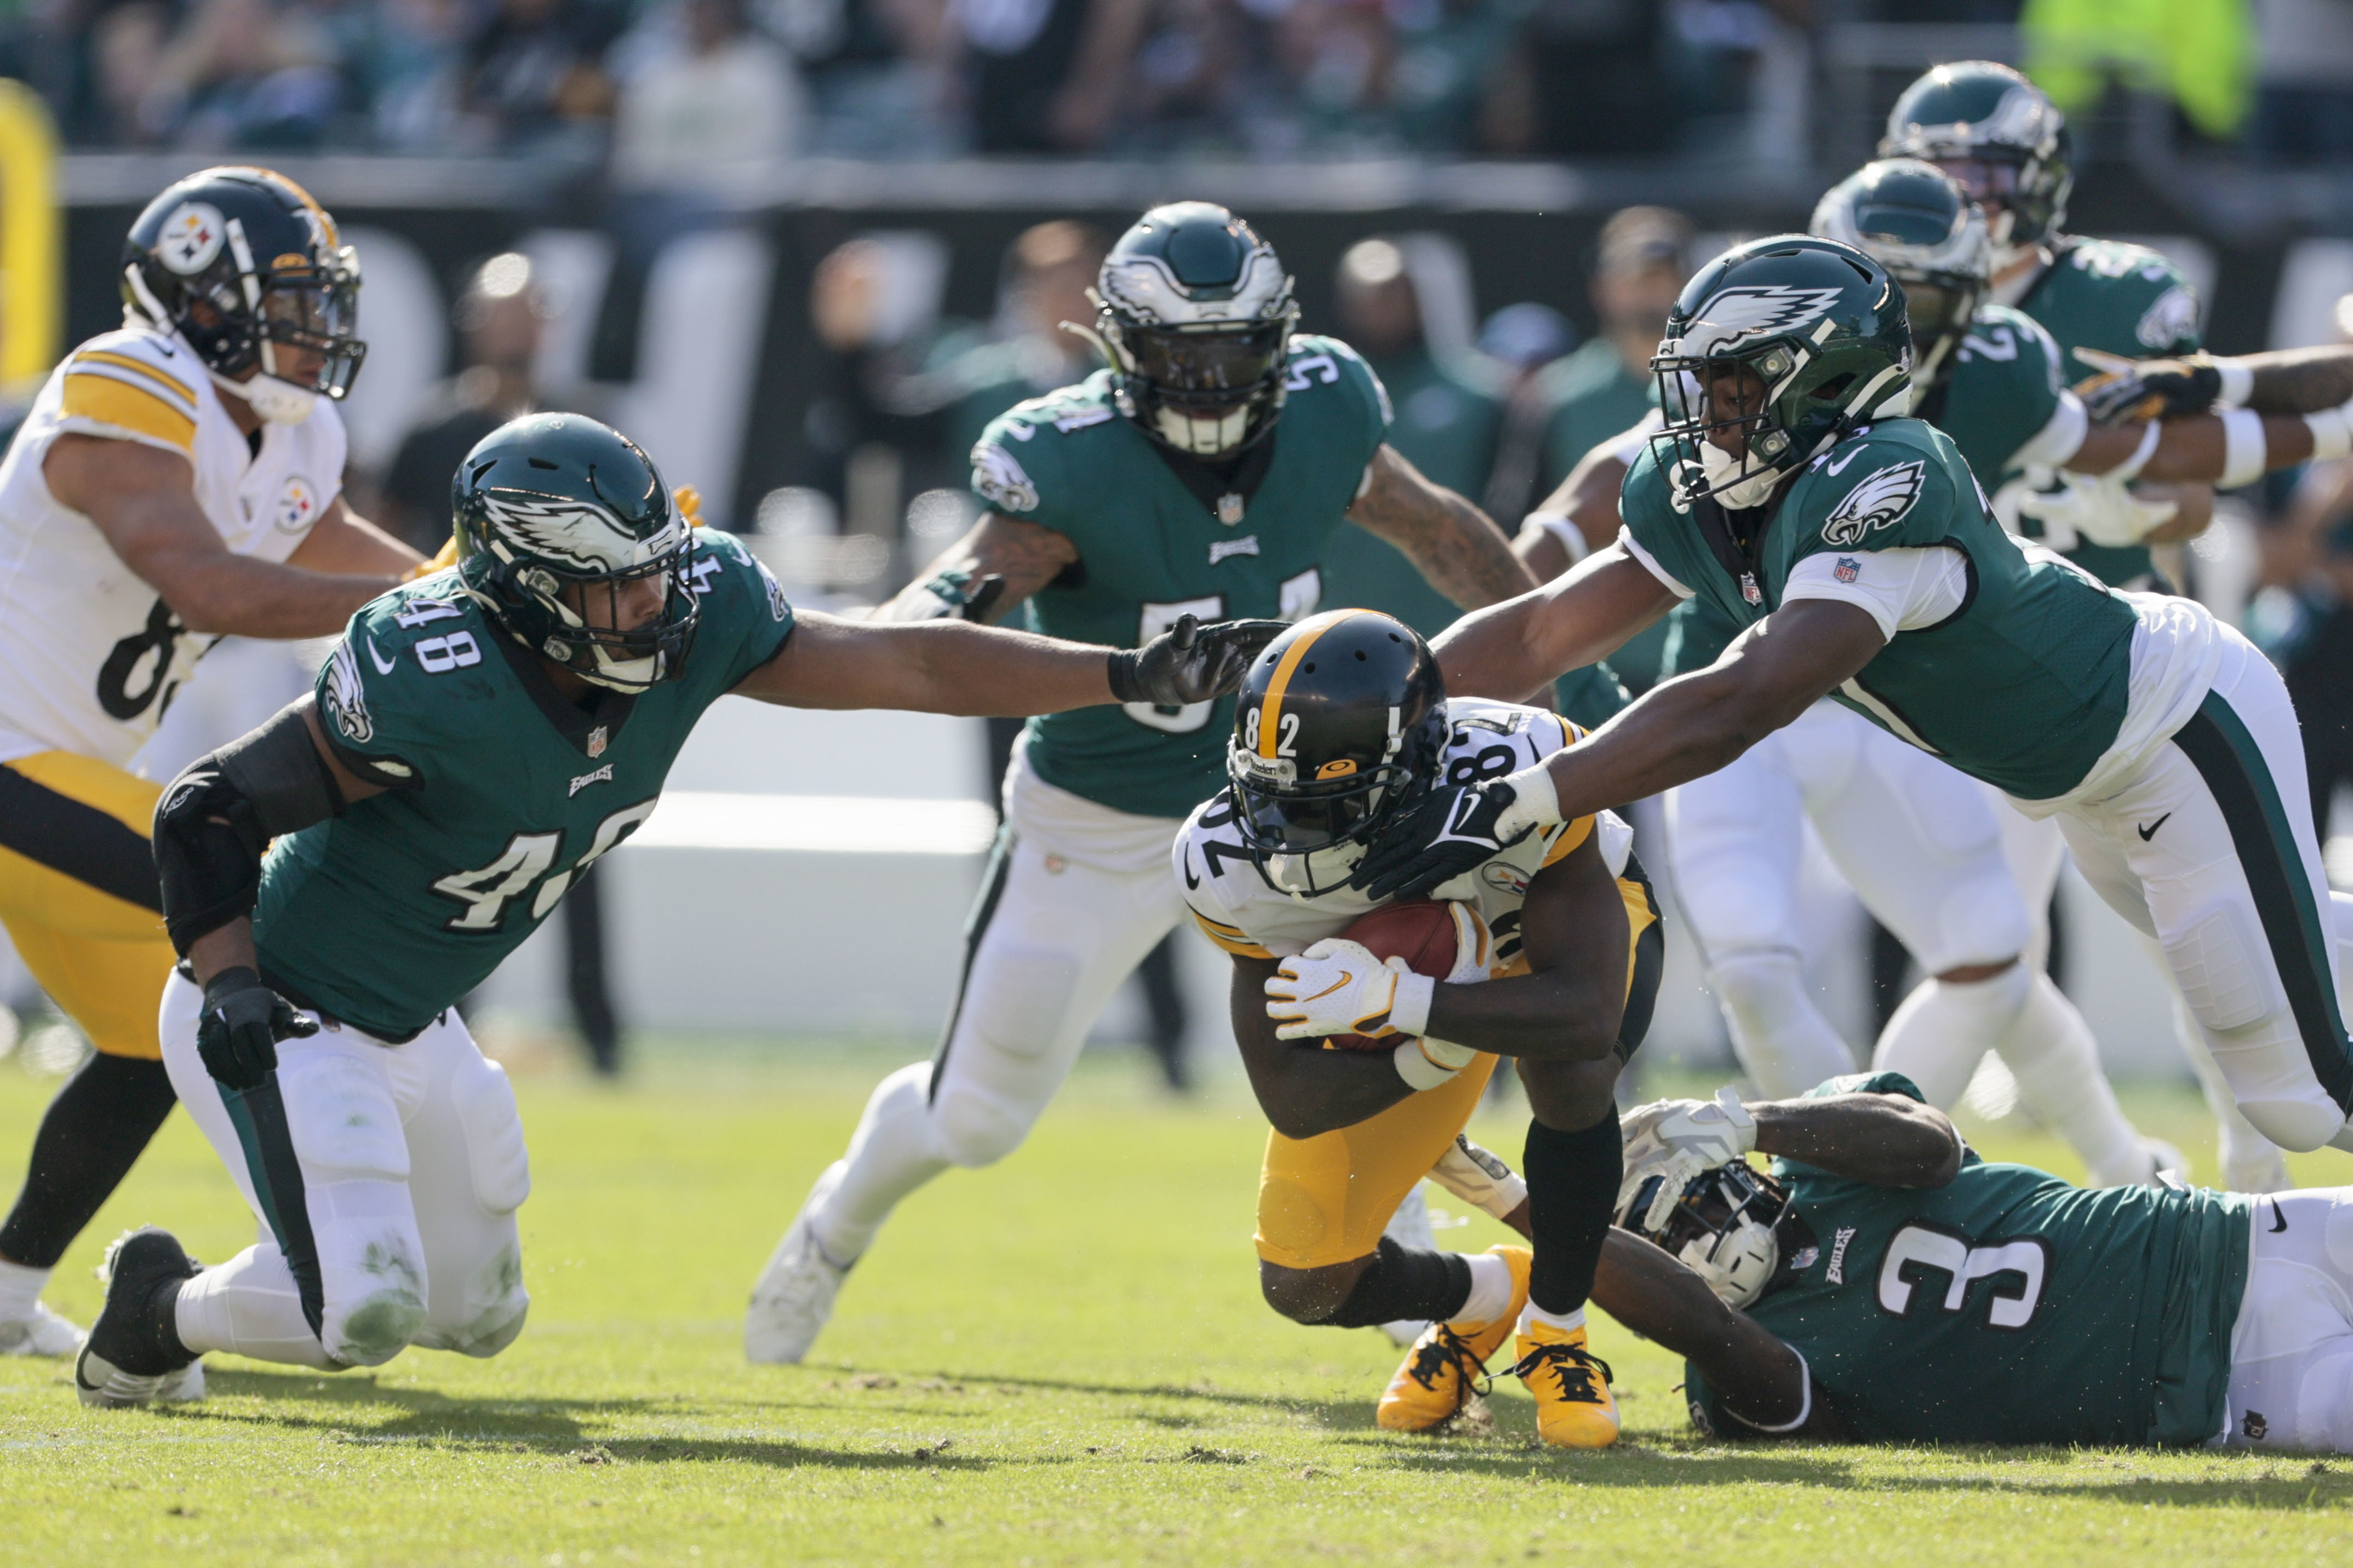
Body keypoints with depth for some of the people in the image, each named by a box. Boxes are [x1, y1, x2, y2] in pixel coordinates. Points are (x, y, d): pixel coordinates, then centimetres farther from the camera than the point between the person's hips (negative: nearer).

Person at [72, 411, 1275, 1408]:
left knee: (476, 1313, 17)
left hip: (406, 1031, 8)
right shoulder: (435, 680, -32)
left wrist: (1129, 677, -7)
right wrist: (232, 986, -31)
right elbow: (212, 810, -23)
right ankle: (168, 1310, 8)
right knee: (368, 1314, -22)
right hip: (283, 1019, -8)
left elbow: (904, 666, -5)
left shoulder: (699, 618, -13)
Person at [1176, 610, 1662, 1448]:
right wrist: (1432, 1053, -44)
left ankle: (1555, 1331, -12)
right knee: (1305, 1285, -6)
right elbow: (1290, 1099, -27)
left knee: (1570, 1067, -38)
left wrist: (1396, 1001, -57)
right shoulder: (1233, 867, -32)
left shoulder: (1516, 782, -43)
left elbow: (1587, 1015, -48)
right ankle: (1482, 1298, 28)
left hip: (1570, 927, -3)